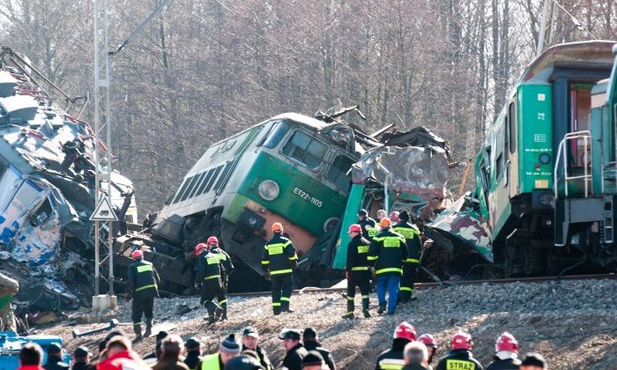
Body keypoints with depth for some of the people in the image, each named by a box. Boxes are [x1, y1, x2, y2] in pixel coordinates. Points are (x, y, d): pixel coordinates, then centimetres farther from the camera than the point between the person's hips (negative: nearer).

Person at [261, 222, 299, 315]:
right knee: (287, 287, 0)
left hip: (274, 272, 4)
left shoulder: (268, 244, 10)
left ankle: (276, 309, 3)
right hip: (286, 270, -4)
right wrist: (294, 263, 5)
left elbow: (264, 259, 12)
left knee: (276, 290, 7)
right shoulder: (285, 241, -3)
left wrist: (265, 270, 18)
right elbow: (292, 254, -9)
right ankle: (284, 305, -16)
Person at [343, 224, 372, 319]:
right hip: (366, 271, 5)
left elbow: (350, 259, -14)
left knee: (351, 292, 5)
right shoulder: (367, 243, 8)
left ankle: (350, 312, 6)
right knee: (365, 292, 6)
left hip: (355, 271, -5)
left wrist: (347, 270, -10)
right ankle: (365, 309, -8)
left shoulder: (352, 244, -11)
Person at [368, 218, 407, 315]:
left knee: (381, 286, 13)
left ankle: (382, 303, -7)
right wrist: (401, 263, 29)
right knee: (393, 289, 3)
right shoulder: (400, 238, 11)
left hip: (382, 268, -2)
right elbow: (405, 254, 18)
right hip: (396, 268, 2)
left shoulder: (378, 238, -1)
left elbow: (372, 253, -7)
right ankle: (391, 309, -2)